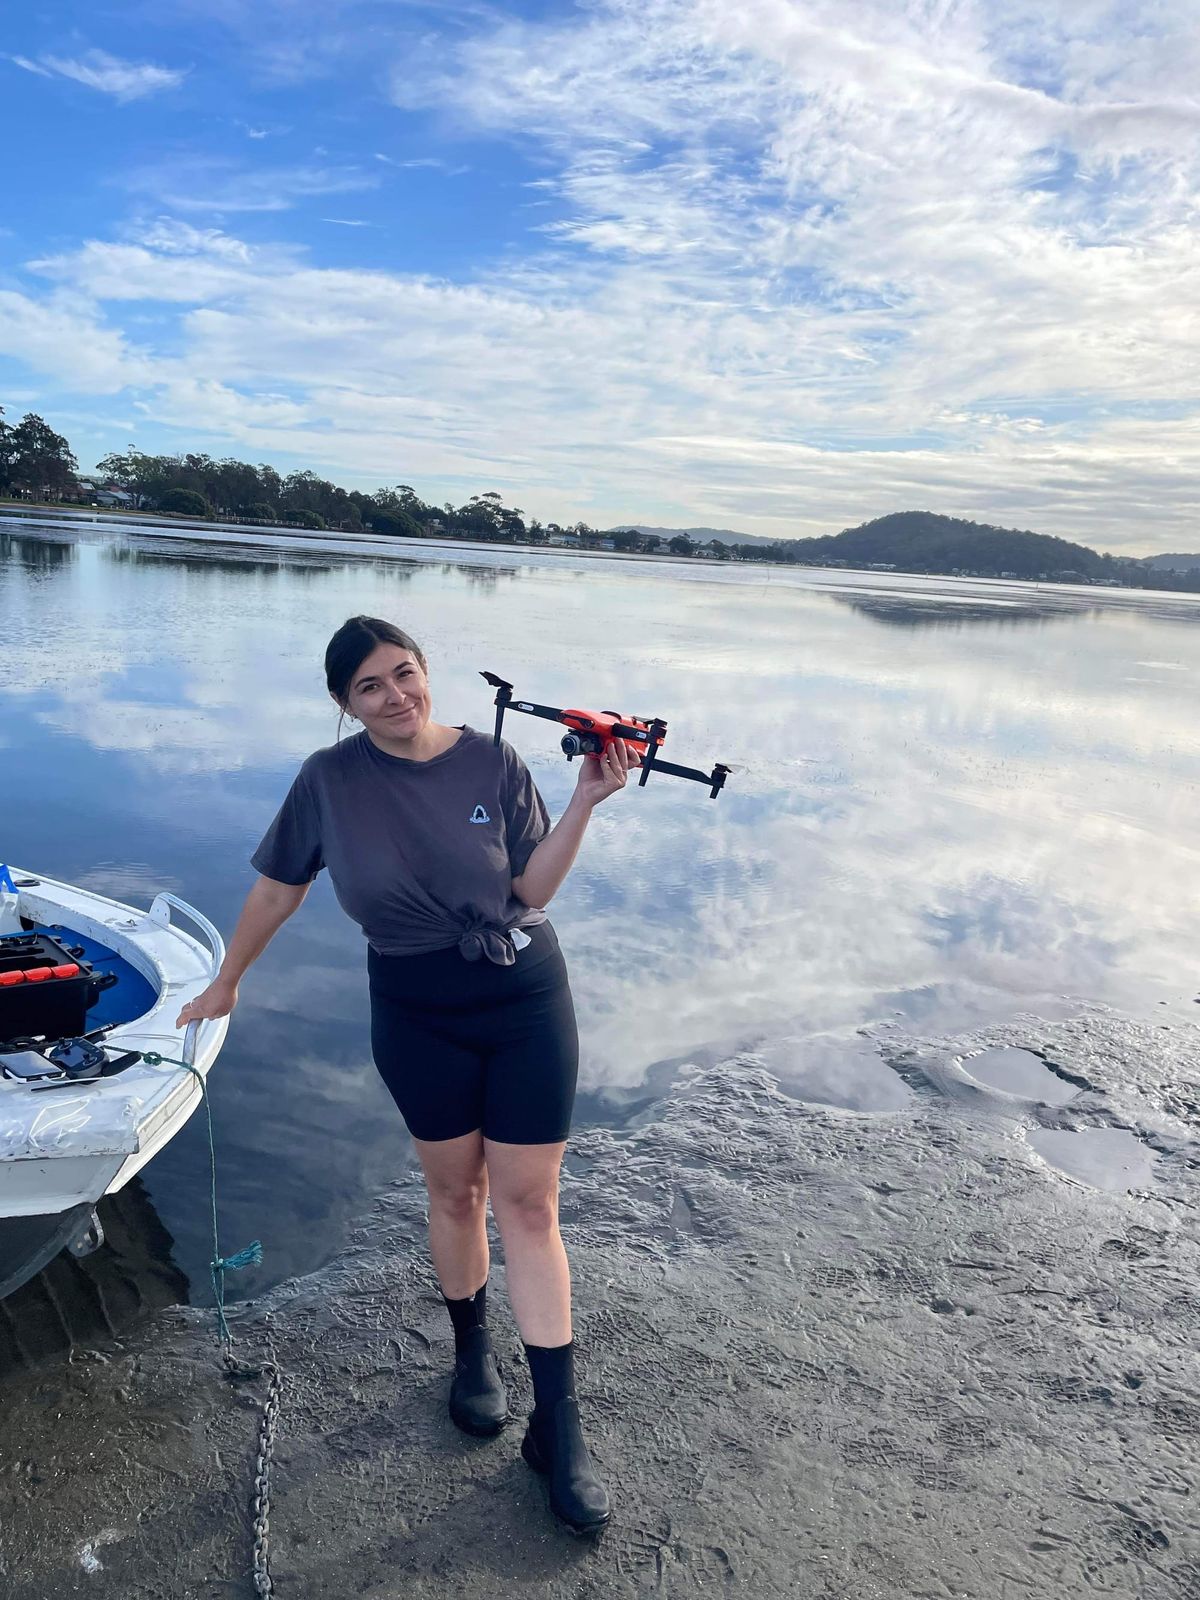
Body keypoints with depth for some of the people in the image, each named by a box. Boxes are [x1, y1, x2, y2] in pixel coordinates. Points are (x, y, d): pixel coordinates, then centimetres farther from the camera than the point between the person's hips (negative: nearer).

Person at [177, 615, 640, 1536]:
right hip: (415, 1015, 1)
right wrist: (227, 981, 15)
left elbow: (532, 889, -6)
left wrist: (585, 803, -17)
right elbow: (278, 888, 5)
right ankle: (472, 1354, 40)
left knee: (529, 1204, 2)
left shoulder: (493, 762, -7)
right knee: (456, 1190, 13)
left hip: (525, 996, 0)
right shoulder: (331, 779, -6)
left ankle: (559, 1426, 13)